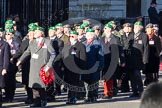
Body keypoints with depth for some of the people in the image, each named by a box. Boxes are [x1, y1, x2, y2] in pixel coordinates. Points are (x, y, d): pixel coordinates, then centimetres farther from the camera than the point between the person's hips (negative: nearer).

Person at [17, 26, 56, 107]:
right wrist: (20, 60, 10)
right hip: (33, 67, 5)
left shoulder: (47, 42, -3)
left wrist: (49, 65, -13)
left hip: (42, 67, -5)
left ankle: (43, 101, 13)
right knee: (34, 84, 2)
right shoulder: (32, 42, 13)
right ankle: (37, 101, 8)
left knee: (41, 85, -2)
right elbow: (27, 52, 20)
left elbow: (53, 54, -5)